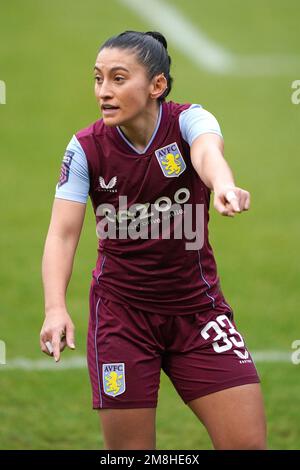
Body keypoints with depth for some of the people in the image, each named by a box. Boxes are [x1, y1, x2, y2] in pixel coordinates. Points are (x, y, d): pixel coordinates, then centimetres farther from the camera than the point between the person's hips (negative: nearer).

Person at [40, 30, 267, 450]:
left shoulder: (188, 120, -13)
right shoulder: (86, 148, -9)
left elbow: (208, 151, -37)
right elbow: (63, 232, -15)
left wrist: (223, 185, -61)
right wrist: (55, 308, -33)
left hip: (197, 308, 0)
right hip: (121, 311, 0)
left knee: (249, 442, -8)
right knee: (129, 448, -2)